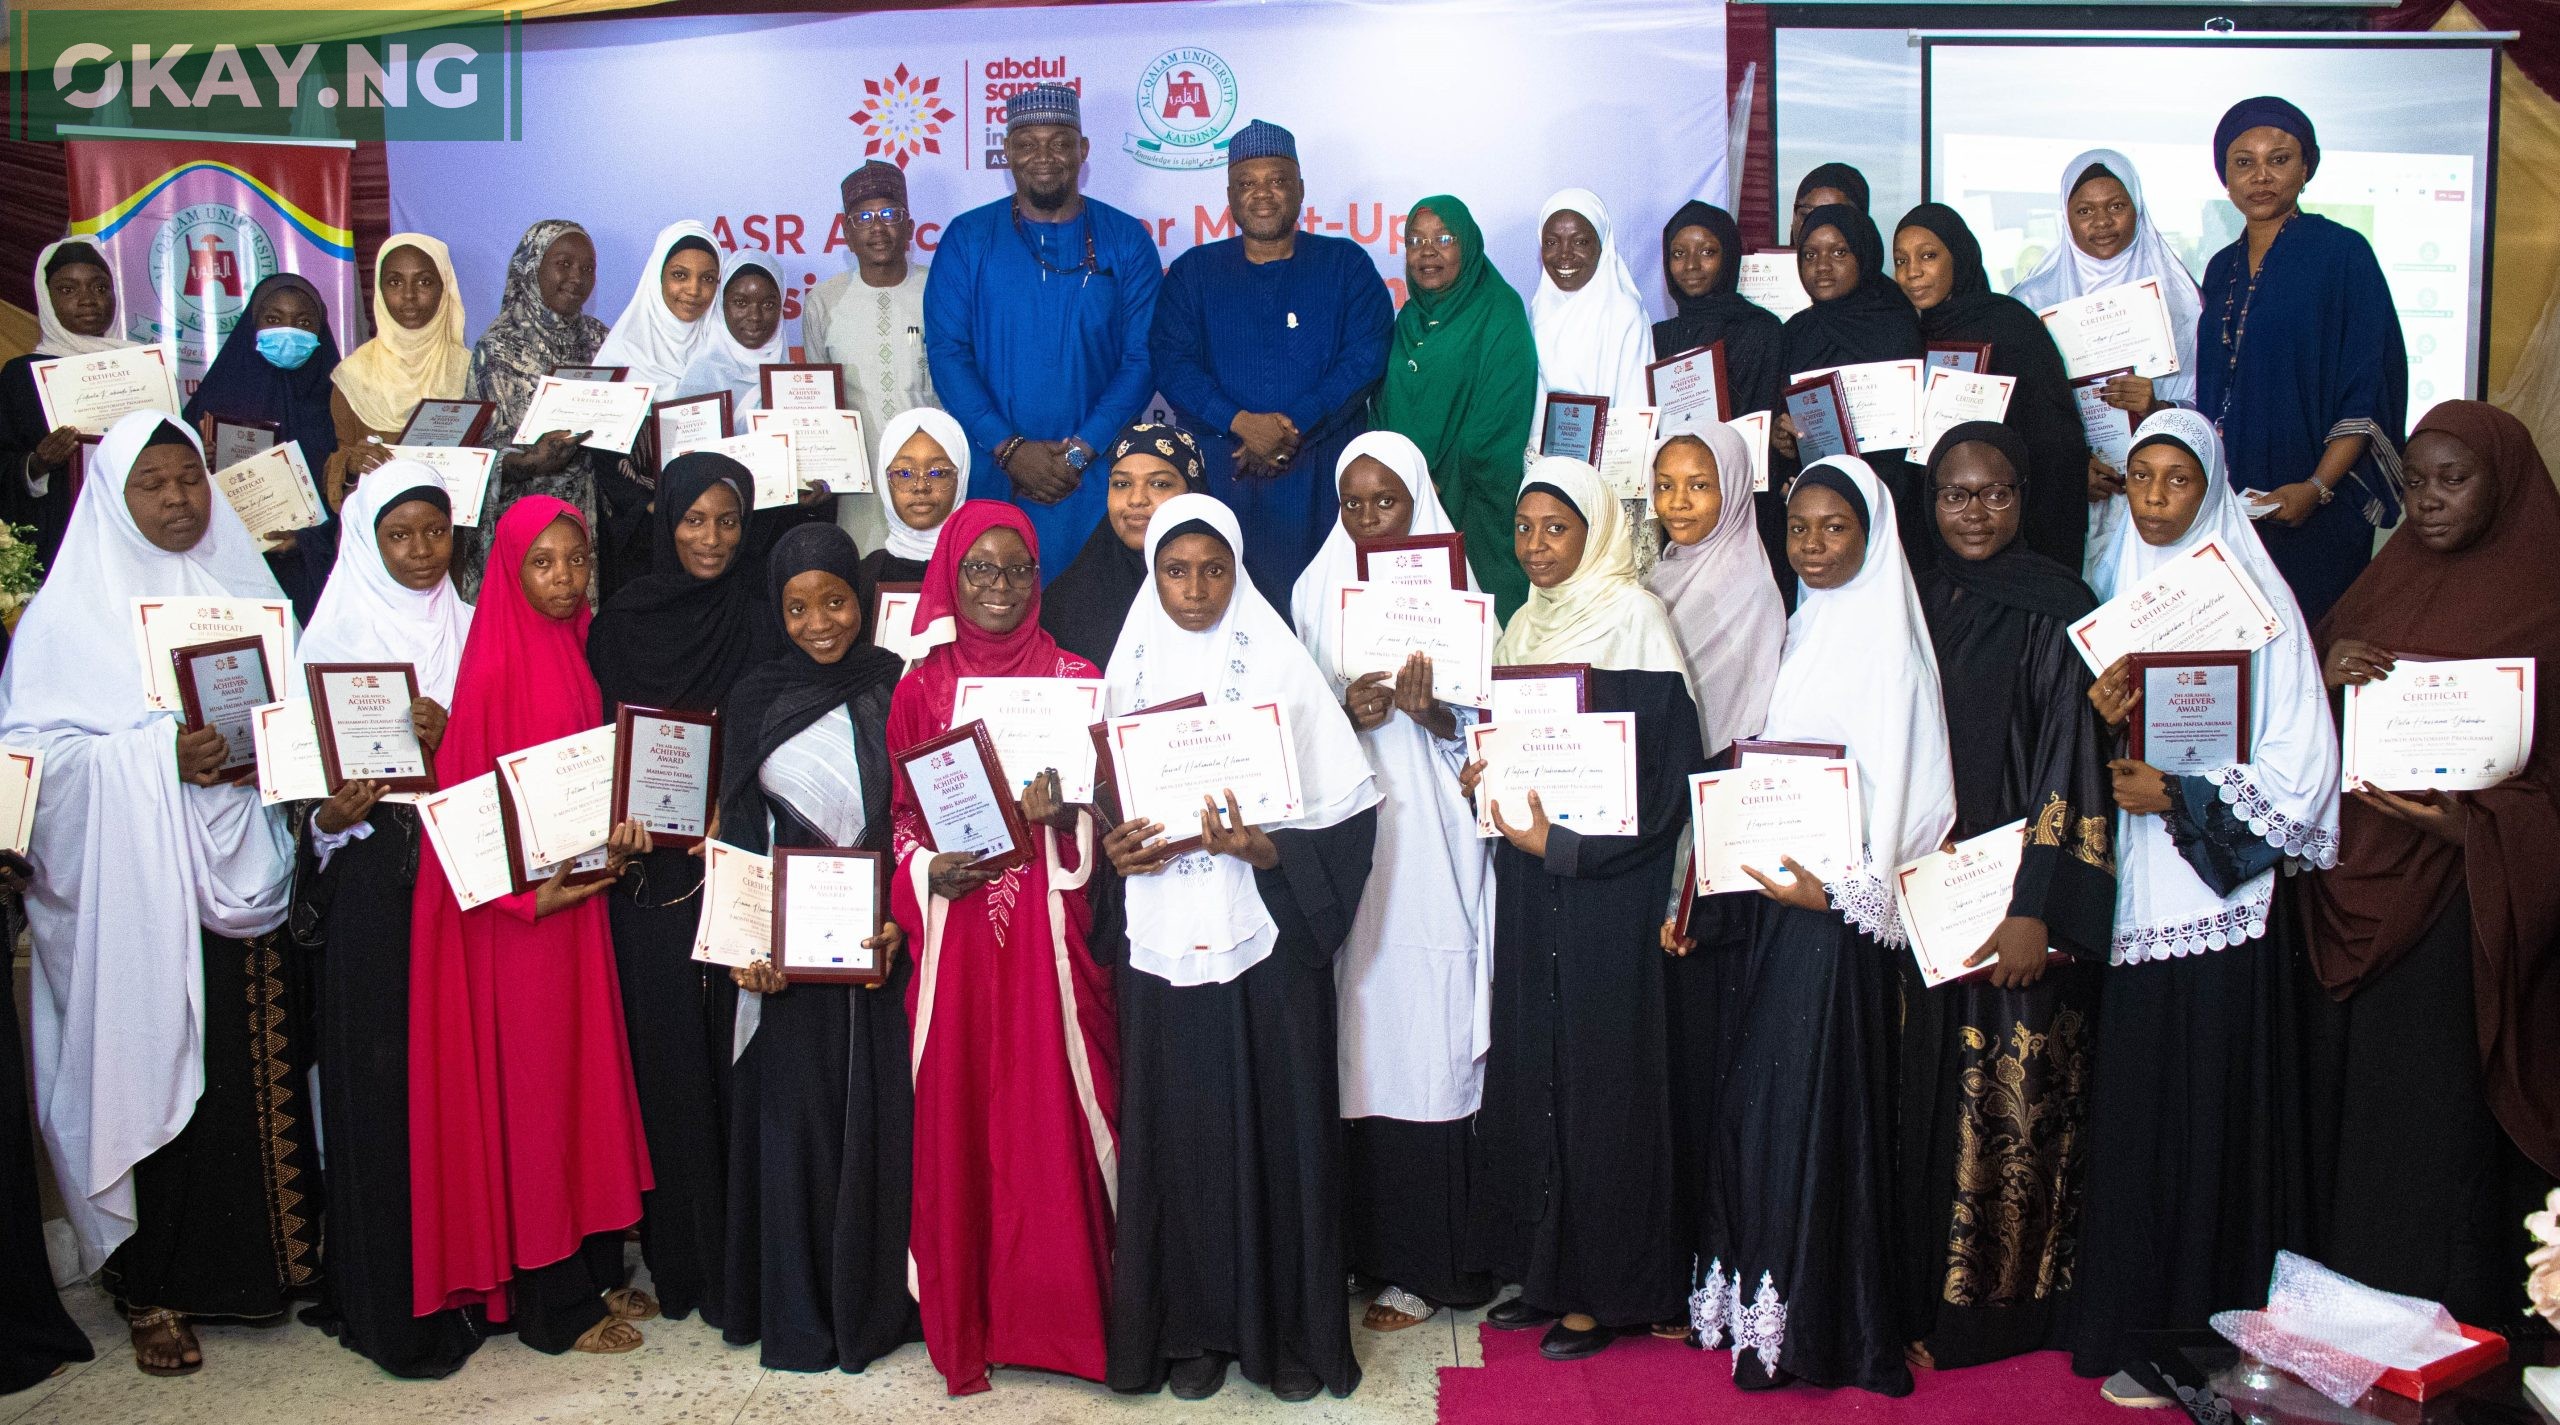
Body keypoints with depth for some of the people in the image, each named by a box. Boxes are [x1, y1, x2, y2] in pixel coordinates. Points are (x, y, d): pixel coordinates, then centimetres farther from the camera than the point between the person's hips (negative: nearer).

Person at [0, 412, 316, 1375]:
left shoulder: (246, 586, 12)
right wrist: (156, 756, -21)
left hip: (250, 872, 4)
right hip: (142, 893, -4)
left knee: (266, 1069, 7)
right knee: (158, 1073, 0)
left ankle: (278, 1254, 21)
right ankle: (155, 1288, 13)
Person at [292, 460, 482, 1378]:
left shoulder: (468, 626, 12)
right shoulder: (339, 632, 2)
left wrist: (451, 736, -9)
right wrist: (332, 813, -20)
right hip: (373, 872, -3)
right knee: (380, 1070, -2)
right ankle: (391, 1303, 8)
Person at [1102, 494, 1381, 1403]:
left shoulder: (1279, 666, -2)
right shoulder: (1131, 670, 6)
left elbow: (1344, 807, -4)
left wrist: (1265, 849, -19)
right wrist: (1113, 846, -8)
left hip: (1268, 935, -2)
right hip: (1164, 940, 2)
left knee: (1278, 1120, 3)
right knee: (1180, 1126, 6)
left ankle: (1291, 1328, 17)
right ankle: (1193, 1325, 20)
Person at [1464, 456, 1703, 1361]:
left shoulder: (1632, 618, -8)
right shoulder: (1523, 625, 15)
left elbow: (1662, 761, -14)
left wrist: (1555, 838, -18)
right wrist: (1487, 777, 1)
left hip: (1605, 883, -7)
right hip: (1529, 875, 7)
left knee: (1598, 1070, -2)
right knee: (1528, 1064, 9)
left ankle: (1606, 1288, 9)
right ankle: (1545, 1269, 20)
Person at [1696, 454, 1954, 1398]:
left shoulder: (1882, 635, -9)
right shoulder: (1809, 628, 15)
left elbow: (1891, 777, -16)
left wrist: (1839, 885, -22)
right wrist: (1747, 846, 10)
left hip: (1836, 904, -8)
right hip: (1783, 887, 8)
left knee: (1811, 1098, -3)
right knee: (1759, 1094, 11)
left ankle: (1814, 1325, 8)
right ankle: (1763, 1296, 22)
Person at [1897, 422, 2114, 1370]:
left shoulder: (2056, 607, -7)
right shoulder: (1920, 603, 11)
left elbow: (2071, 759, -12)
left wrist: (2035, 908, -18)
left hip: (2021, 897, -5)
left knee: (2017, 1096, 0)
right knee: (1933, 1094, 8)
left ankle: (2009, 1300, 15)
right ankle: (1930, 1294, 20)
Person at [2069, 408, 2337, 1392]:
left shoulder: (2253, 594, -4)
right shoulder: (2115, 591, 12)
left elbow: (2300, 758, -7)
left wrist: (2180, 796, -12)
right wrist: (2100, 711, -2)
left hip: (2222, 894, -5)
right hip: (2135, 893, 5)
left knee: (2216, 1108, -2)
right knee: (2133, 1106, 7)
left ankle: (2219, 1331, 9)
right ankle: (2136, 1325, 18)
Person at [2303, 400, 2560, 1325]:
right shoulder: (2387, 580, 13)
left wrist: (2471, 823, -23)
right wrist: (2324, 678, -10)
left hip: (2460, 895, -5)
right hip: (2357, 890, 5)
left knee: (2434, 1123, -3)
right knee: (2344, 1102, 9)